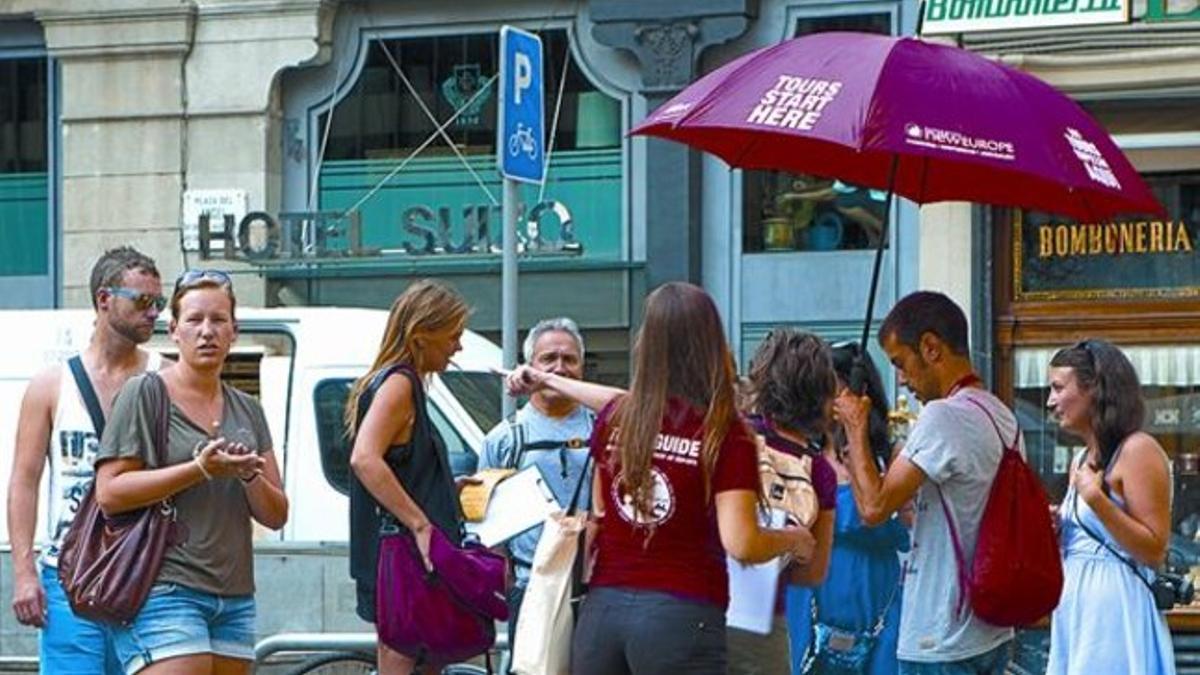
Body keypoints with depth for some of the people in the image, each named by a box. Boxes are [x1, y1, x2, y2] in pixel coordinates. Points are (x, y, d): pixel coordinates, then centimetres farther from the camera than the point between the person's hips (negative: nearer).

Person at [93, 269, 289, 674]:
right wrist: (200, 469, -16)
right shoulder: (145, 393, 0)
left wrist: (250, 475, -6)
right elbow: (110, 494, -10)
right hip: (164, 591, -6)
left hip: (235, 600, 7)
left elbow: (276, 516, 16)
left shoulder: (247, 410, 18)